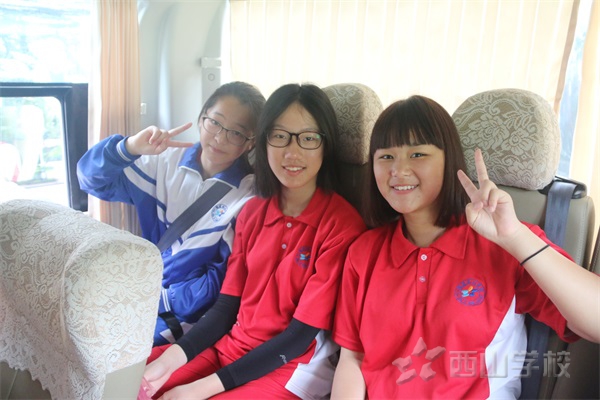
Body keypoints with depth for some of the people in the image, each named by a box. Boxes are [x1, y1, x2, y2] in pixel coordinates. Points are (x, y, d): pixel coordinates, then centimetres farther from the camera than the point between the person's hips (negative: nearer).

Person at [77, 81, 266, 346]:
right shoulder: (167, 162, 0)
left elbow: (223, 281, -10)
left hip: (187, 316, -4)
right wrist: (129, 147, -19)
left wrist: (160, 299, -15)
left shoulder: (249, 195, -11)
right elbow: (92, 179, 0)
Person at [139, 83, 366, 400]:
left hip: (292, 368, -5)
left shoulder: (341, 224, -16)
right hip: (231, 346, 6)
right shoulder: (252, 212, 4)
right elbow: (227, 303, 4)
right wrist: (171, 358, -12)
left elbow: (302, 334, -16)